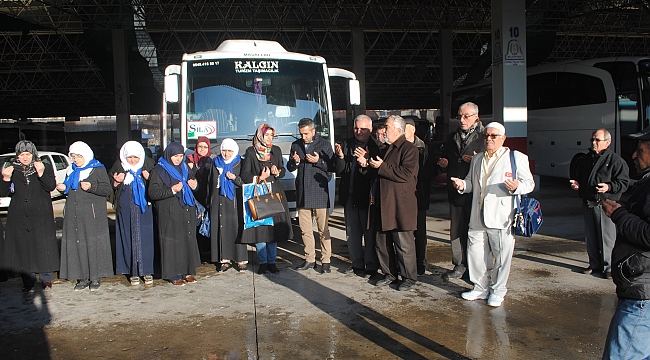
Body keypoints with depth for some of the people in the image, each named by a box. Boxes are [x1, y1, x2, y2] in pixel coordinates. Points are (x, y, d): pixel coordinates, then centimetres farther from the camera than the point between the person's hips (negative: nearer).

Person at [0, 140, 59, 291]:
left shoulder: (45, 168, 4)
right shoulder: (12, 170, 8)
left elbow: (51, 186, -11)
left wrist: (41, 173, -25)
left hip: (41, 216, -2)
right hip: (19, 217, 2)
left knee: (43, 246, -1)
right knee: (22, 247, 4)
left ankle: (46, 278, 12)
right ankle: (28, 281, 14)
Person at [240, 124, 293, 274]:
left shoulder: (276, 150, 12)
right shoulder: (251, 152, 1)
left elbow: (283, 170, 16)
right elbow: (244, 175, -1)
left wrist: (277, 172, -5)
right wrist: (259, 177, -14)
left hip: (274, 193, 3)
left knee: (274, 227, 3)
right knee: (259, 227, -5)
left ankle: (272, 261, 13)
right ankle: (263, 262, 7)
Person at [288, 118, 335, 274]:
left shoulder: (325, 145, 2)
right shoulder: (296, 145, 13)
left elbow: (332, 166, -1)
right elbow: (290, 168, 15)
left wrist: (318, 161, -16)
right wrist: (294, 162, -7)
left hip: (319, 192, -4)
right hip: (302, 192, 4)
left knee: (323, 229, -2)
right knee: (305, 229, 8)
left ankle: (325, 261, 6)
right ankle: (310, 259, 19)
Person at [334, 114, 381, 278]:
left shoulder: (375, 147, -9)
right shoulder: (346, 145, 6)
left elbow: (378, 172, -17)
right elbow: (339, 171, 3)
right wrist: (340, 157, -14)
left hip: (367, 196, -5)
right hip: (349, 195, 6)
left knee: (369, 232, 3)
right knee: (352, 233, 15)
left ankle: (371, 266, 16)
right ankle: (357, 263, 29)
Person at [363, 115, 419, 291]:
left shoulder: (409, 149, -10)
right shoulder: (385, 148, 17)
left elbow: (406, 174, -22)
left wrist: (382, 167, -17)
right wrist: (367, 164, 6)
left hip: (401, 205, -9)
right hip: (384, 204, 9)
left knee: (403, 243, -1)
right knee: (382, 242, 12)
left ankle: (409, 277, 13)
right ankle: (390, 274, 26)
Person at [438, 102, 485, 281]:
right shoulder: (453, 137, 16)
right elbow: (444, 157, 27)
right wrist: (442, 162, 5)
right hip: (455, 192, 6)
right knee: (456, 231, 10)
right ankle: (459, 266, 22)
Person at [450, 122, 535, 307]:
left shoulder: (517, 158, 2)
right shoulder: (477, 159, 19)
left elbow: (529, 183, -2)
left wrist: (516, 186, -24)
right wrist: (463, 185, 3)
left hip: (501, 218, -5)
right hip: (478, 218, 5)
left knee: (501, 256, 3)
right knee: (475, 253, 8)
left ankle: (497, 291, 20)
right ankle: (481, 288, 25)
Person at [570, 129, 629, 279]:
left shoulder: (615, 160, -5)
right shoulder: (584, 159, 15)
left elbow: (623, 182, -9)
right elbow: (578, 178, 27)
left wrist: (609, 187, -25)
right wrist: (576, 184, 6)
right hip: (588, 203, 7)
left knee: (608, 238, -3)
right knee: (590, 237, 13)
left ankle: (609, 267, 8)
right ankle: (595, 264, 24)